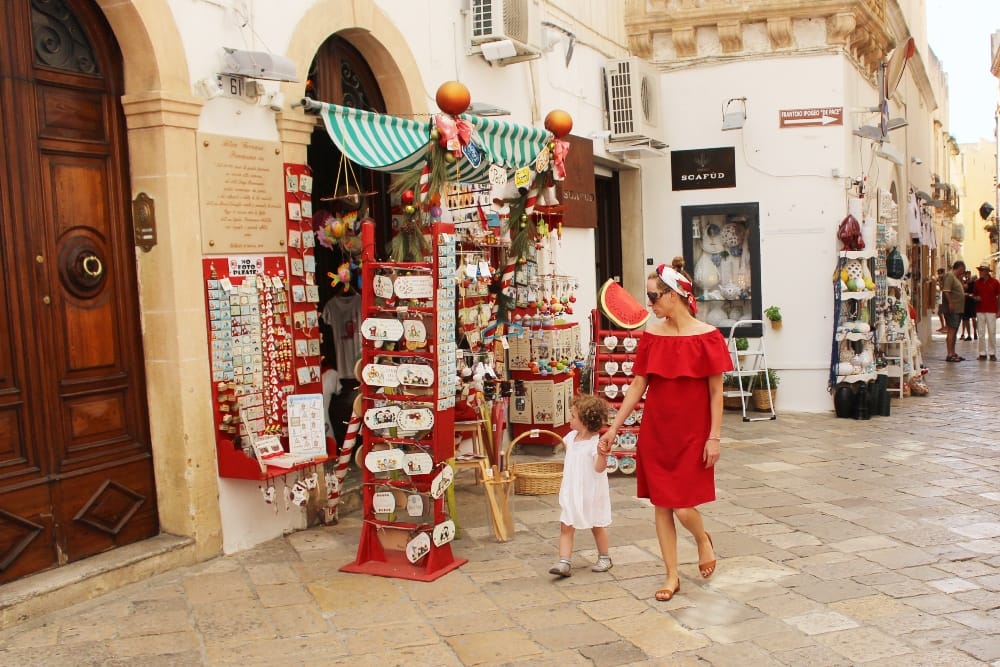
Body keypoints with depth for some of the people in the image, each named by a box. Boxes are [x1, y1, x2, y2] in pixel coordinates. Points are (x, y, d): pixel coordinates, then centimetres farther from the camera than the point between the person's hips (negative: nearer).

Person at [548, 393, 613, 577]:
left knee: (597, 526, 14)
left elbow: (599, 468, -34)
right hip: (571, 492, 6)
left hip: (590, 493, -6)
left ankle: (604, 558, 34)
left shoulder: (595, 442, -24)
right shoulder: (571, 436, 0)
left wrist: (602, 455, -49)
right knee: (566, 527, -2)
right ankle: (564, 562, -3)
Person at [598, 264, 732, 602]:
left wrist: (714, 437, -10)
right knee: (661, 505, 8)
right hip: (655, 432, 4)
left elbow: (715, 392, -7)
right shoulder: (651, 335, 2)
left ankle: (704, 540, 31)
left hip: (692, 434, -4)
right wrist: (613, 428, 3)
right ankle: (672, 576, 23)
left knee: (684, 508, -4)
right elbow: (637, 386, 5)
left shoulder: (706, 336, -10)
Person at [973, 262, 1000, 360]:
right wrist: (975, 298, -6)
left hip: (991, 311, -3)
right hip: (980, 311, 3)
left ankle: (992, 353, 8)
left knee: (992, 333, 1)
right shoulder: (977, 282, 7)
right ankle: (982, 353, 8)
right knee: (981, 333, 3)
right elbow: (974, 295, 17)